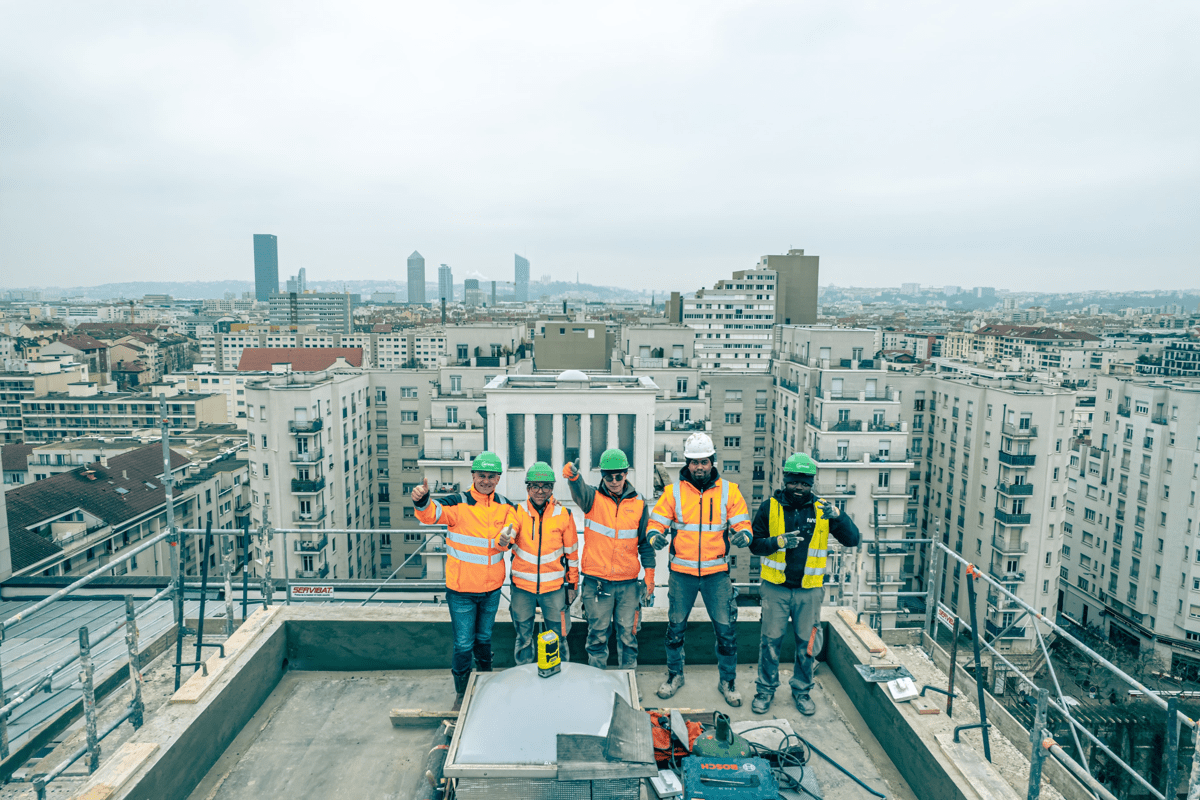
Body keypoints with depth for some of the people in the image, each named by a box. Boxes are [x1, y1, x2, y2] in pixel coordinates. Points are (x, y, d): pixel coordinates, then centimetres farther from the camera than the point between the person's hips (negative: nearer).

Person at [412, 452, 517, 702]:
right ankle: (462, 693, 25)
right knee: (463, 644, 3)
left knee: (484, 638, 22)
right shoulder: (458, 503, -14)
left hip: (492, 588, 4)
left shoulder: (505, 506, 0)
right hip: (461, 589, -3)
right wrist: (421, 501, -52)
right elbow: (432, 513, -29)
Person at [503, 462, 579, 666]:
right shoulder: (518, 511, -5)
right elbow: (508, 533, -25)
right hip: (522, 586, 1)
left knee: (558, 637, 10)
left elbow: (572, 552, 3)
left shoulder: (563, 515, -4)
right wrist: (503, 540, -48)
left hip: (554, 587, 0)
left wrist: (572, 584, 6)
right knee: (523, 637, 15)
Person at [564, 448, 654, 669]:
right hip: (596, 582, -1)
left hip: (629, 582, 1)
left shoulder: (638, 504, 4)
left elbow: (645, 542, 11)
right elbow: (579, 490, -26)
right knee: (598, 634, 8)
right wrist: (572, 475, -50)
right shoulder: (593, 498, -2)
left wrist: (649, 574, 5)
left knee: (628, 633, 9)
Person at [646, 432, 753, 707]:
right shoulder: (673, 491, -1)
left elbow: (742, 523, 2)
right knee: (676, 626, 11)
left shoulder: (729, 491, 0)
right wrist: (656, 536, -22)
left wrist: (742, 534, -21)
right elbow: (656, 522, 0)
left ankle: (727, 681, 24)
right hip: (682, 573, 0)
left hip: (717, 573, 0)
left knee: (726, 629, 4)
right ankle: (675, 675, 33)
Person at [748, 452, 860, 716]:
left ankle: (802, 690, 30)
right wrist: (779, 541, -22)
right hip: (776, 588, -1)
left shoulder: (822, 510, 0)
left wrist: (838, 516, -22)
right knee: (771, 641, 7)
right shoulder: (770, 507, -3)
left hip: (809, 590, 1)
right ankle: (766, 690, 23)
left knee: (806, 644, 11)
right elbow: (755, 545, -3)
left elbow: (853, 540, -4)